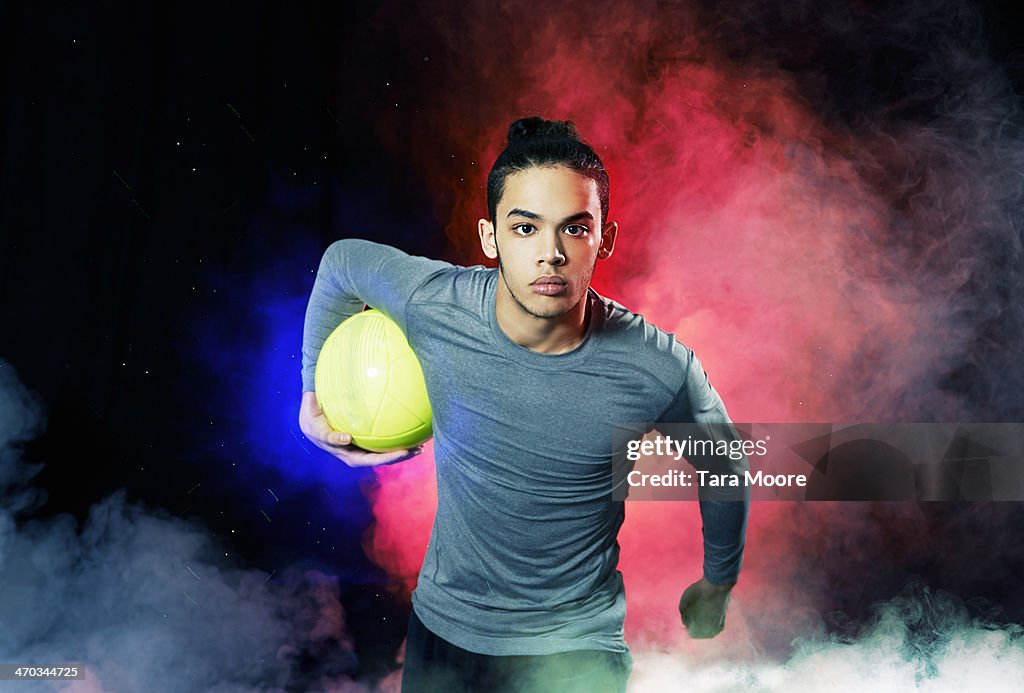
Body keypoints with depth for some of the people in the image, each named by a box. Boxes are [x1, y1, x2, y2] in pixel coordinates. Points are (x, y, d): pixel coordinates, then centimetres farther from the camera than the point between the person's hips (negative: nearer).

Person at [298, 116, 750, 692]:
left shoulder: (661, 372, -23)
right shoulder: (430, 303, -20)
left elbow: (724, 469, -2)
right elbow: (341, 261, 2)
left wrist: (718, 584, 13)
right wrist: (315, 394, 8)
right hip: (442, 625, 3)